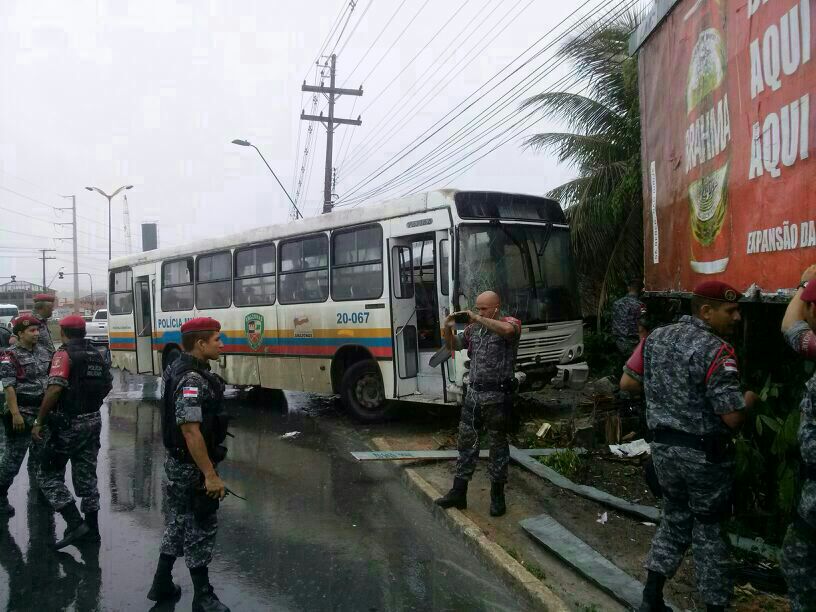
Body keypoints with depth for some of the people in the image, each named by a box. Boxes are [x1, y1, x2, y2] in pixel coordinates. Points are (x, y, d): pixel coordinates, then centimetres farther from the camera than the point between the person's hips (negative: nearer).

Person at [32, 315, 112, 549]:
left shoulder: (64, 354, -12)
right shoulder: (96, 354, 9)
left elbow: (55, 389, -22)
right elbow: (108, 385, 14)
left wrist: (39, 421, -17)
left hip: (68, 424, -7)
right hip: (93, 421, 7)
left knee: (50, 474, 4)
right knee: (87, 474, 15)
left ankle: (75, 523, -6)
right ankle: (91, 528, 19)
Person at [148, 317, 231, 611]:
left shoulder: (178, 369, 7)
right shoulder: (192, 380, -25)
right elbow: (191, 432, -29)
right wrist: (210, 475, -25)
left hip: (178, 462, 10)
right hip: (192, 467, -10)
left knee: (178, 521, 20)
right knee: (200, 527, 3)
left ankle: (162, 585, 33)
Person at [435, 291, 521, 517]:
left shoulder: (510, 322, -7)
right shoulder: (473, 328, 11)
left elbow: (507, 330, -31)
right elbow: (453, 346, 21)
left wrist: (478, 319, -25)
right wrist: (448, 329, 0)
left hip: (497, 397, -6)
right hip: (473, 394, 6)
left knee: (498, 445, 6)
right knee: (466, 443, 11)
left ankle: (498, 496, 18)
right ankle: (458, 493, 20)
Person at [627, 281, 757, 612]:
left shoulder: (656, 337, 3)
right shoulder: (715, 350, -19)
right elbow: (733, 417, -22)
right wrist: (750, 398, -1)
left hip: (663, 446, 6)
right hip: (704, 454, -6)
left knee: (675, 518, 21)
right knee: (709, 529, 11)